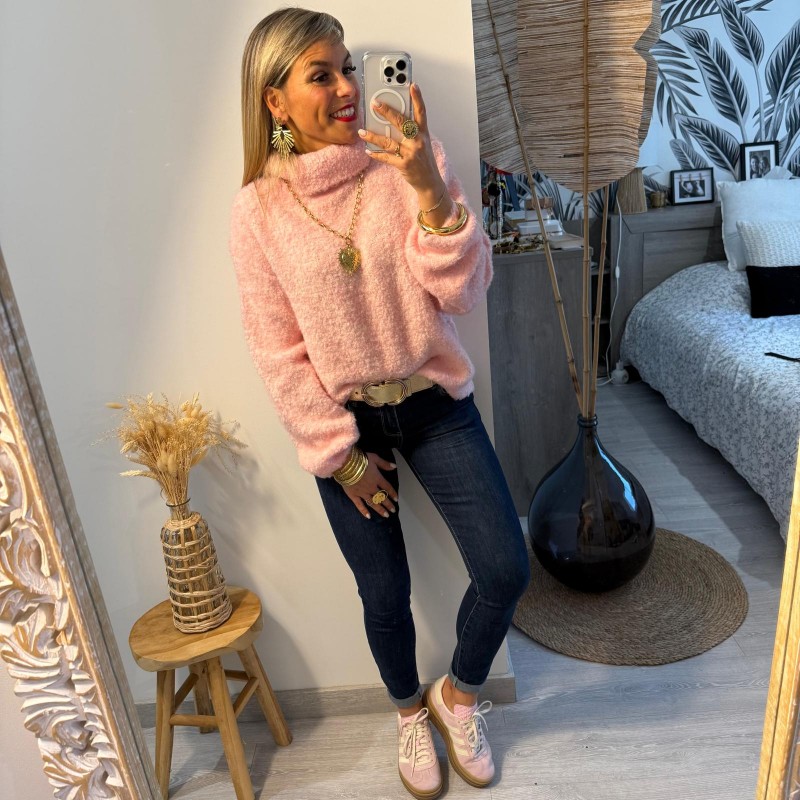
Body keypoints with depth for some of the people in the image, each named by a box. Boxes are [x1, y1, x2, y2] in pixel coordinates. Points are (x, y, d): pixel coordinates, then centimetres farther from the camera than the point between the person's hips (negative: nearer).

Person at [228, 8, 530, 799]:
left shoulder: (407, 165, -6)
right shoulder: (256, 212, -8)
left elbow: (463, 291, -12)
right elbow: (279, 354, -7)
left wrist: (430, 189, -26)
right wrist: (341, 455, -8)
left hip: (433, 401, 2)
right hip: (343, 421, -1)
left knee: (505, 570, -4)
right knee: (385, 596, 11)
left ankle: (458, 693, 30)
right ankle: (410, 712, 44)